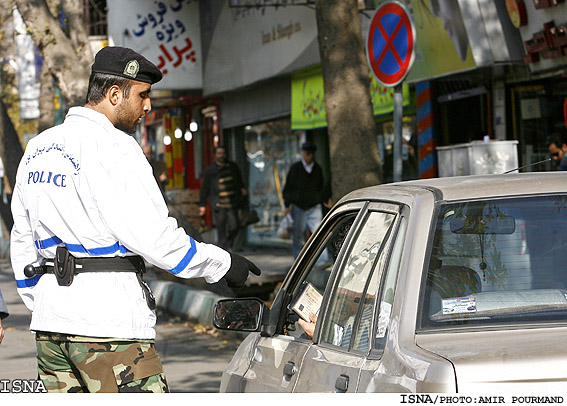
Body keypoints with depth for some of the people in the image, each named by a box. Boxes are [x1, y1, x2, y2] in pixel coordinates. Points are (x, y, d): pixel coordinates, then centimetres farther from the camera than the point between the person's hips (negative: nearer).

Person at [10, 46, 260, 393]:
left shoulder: (38, 148, 14)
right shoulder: (113, 148, -12)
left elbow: (23, 241, 19)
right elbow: (155, 237, -16)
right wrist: (222, 264, -4)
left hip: (50, 325, 8)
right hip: (108, 325, -8)